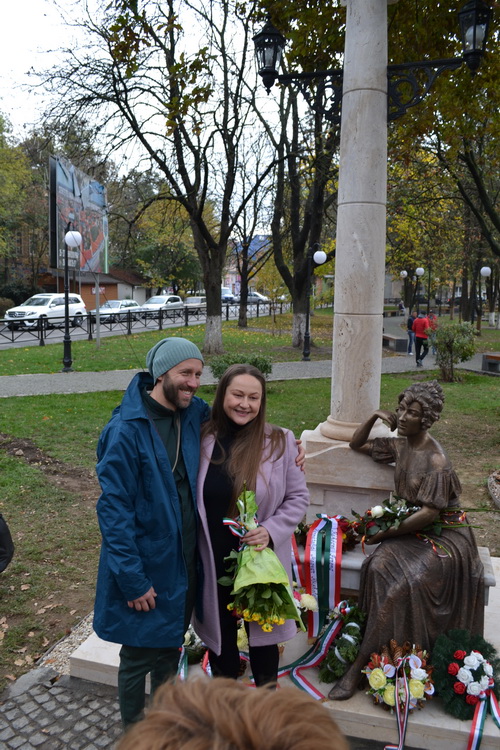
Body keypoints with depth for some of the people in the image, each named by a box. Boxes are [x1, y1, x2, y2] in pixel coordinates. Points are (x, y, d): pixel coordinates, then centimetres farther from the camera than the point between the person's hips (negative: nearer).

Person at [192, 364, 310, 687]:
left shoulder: (280, 441, -10)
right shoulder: (203, 440, -7)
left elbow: (298, 497, -4)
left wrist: (271, 530, -18)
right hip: (214, 561, 2)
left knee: (263, 635, 19)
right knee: (220, 635, 21)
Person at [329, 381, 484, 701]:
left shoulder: (436, 460, -18)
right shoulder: (400, 445, 4)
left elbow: (429, 513, -20)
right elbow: (357, 444, 17)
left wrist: (384, 533, -19)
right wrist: (374, 418, 1)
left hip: (441, 534, -6)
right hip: (410, 528, 6)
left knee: (400, 582, -29)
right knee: (379, 567, -24)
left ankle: (360, 664, -17)